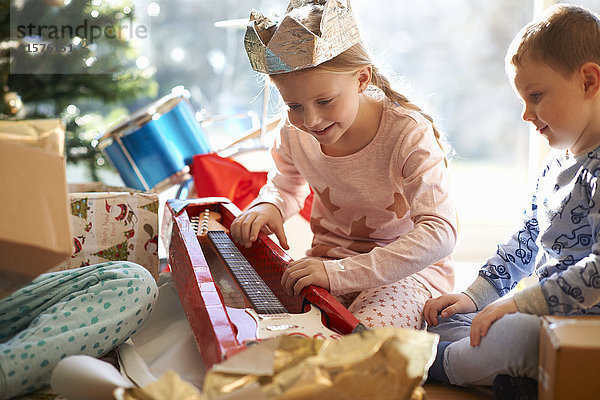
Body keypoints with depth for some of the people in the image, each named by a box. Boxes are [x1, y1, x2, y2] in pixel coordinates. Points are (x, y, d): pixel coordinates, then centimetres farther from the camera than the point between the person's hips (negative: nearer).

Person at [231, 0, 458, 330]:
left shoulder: (408, 134, -22)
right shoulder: (295, 131, -5)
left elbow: (440, 234, -31)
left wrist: (342, 273, -40)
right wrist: (267, 206, -10)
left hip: (408, 268, -4)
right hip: (329, 260, 4)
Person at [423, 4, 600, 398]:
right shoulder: (554, 166, 12)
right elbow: (525, 243, 21)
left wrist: (520, 302, -25)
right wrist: (475, 295, 13)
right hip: (545, 316, 10)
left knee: (510, 332, -36)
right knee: (443, 317, 10)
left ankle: (432, 365, -8)